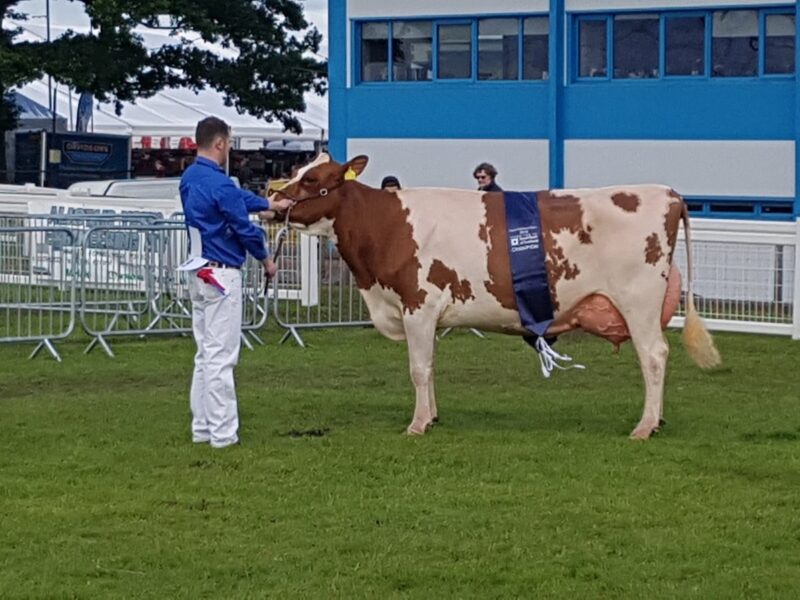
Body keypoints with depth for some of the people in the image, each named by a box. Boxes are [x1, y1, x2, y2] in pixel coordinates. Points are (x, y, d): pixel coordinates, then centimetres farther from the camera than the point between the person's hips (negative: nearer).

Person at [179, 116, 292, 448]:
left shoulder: (189, 178, 9)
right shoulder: (220, 184, -19)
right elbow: (245, 228, -11)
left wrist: (271, 203, 33)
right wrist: (266, 260, 6)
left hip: (198, 272, 9)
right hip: (222, 275, -9)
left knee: (206, 354, 13)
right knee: (221, 357, -5)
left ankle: (202, 427, 16)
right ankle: (223, 433, -2)